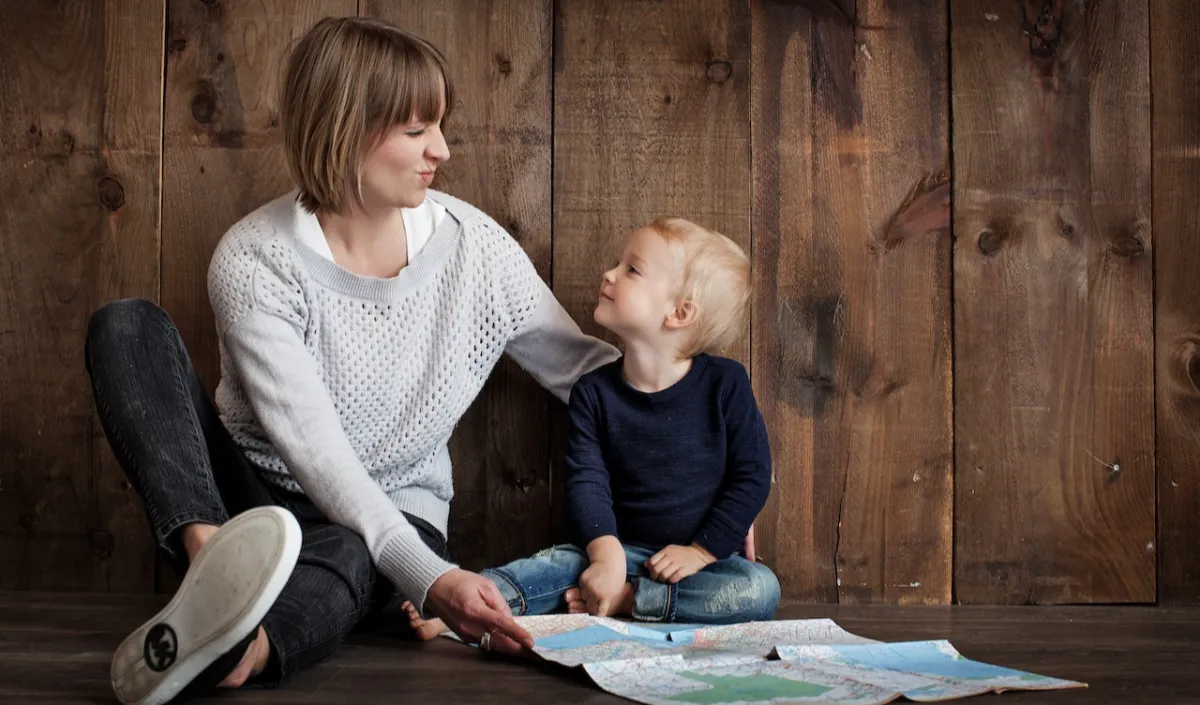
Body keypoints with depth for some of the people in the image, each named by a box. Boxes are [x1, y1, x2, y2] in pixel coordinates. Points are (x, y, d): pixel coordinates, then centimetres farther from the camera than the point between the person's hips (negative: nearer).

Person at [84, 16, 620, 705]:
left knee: (346, 557, -39)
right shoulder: (253, 261, -17)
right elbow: (314, 449, -25)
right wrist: (428, 576, -38)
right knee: (127, 326, -22)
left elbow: (583, 366, 4)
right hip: (253, 497, 0)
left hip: (394, 515, 1)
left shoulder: (474, 244, -7)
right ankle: (213, 559, -46)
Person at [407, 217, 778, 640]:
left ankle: (622, 600, -28)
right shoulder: (594, 391, -1)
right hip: (623, 548, 2)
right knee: (561, 563, -26)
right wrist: (607, 553, -26)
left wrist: (701, 551, -12)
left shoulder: (724, 383, -7)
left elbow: (752, 476, -6)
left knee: (760, 589, -29)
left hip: (704, 556, -1)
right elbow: (587, 481, -9)